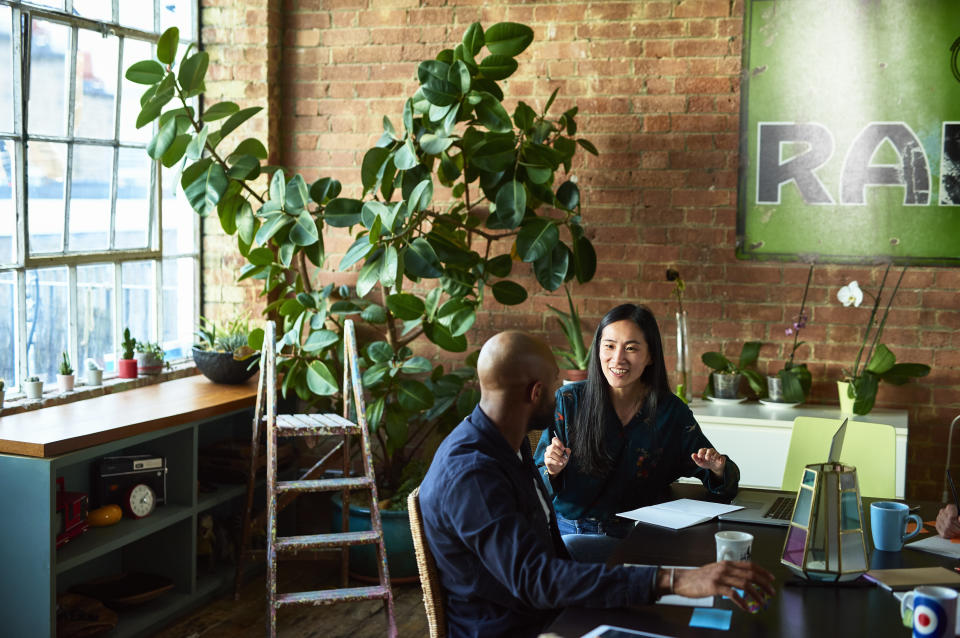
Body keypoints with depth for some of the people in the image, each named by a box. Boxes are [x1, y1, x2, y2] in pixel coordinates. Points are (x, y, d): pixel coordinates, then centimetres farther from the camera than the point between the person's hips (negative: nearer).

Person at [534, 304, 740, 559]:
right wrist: (552, 470, -19)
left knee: (568, 547, -31)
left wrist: (718, 469, -14)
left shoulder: (671, 411, 2)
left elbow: (727, 485, 10)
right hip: (568, 528, 1)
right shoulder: (568, 401, 0)